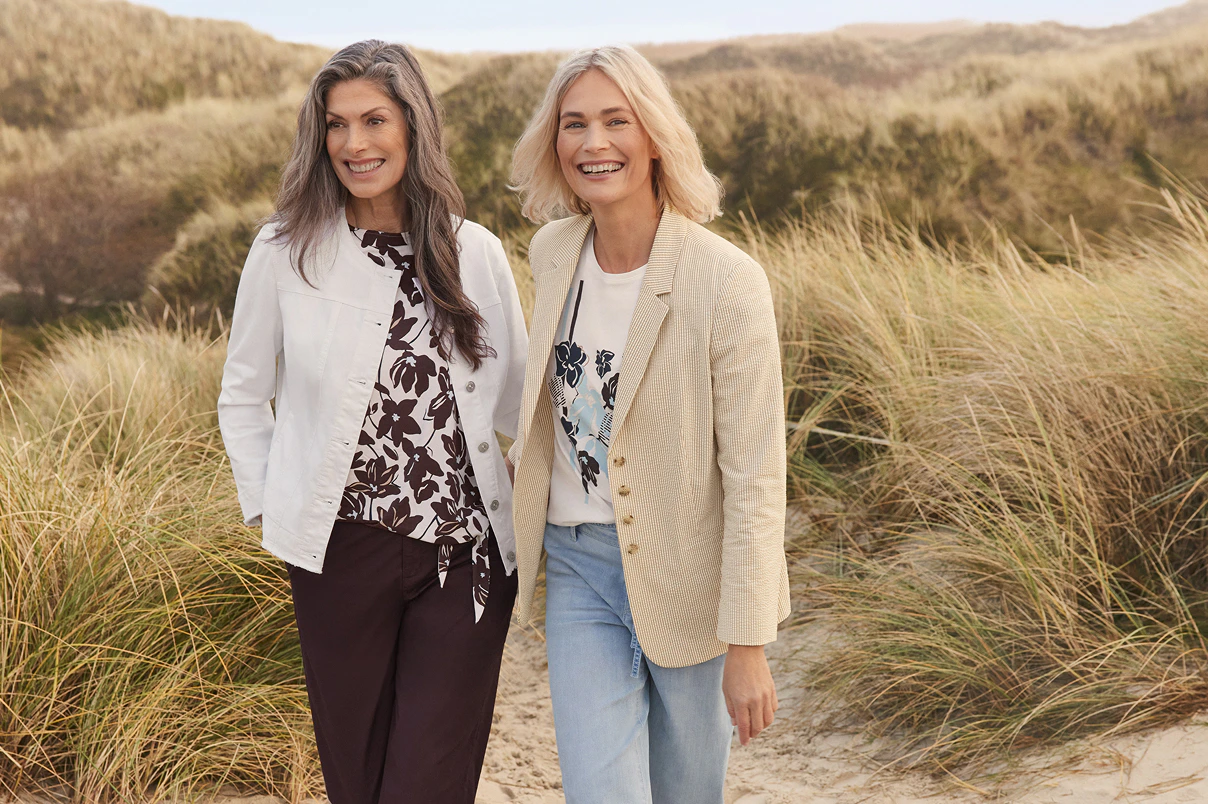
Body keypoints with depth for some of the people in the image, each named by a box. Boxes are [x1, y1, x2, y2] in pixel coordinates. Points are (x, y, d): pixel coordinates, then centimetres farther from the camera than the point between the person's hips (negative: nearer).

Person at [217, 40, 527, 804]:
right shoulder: (287, 251, -2)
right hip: (340, 551, 0)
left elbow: (516, 398, 10)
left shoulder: (476, 254, 1)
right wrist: (268, 505, 2)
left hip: (466, 553, 0)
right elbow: (243, 397, 8)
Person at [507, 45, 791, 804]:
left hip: (687, 571, -3)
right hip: (577, 564, 4)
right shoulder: (553, 252, -1)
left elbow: (755, 475, -17)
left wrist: (747, 644, -16)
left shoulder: (726, 281, -19)